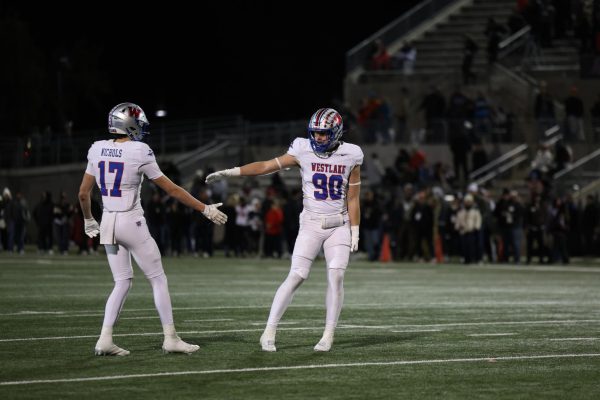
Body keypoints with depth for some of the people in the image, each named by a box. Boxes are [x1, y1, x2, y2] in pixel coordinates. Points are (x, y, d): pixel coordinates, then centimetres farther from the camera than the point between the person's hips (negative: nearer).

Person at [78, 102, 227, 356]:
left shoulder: (97, 150, 3)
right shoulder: (139, 153, -13)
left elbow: (83, 193, 9)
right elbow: (171, 189, -8)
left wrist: (88, 220, 27)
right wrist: (205, 209, -1)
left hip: (108, 223, 6)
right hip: (131, 223, -6)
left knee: (122, 283, 13)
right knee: (158, 279, 6)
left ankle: (105, 340, 2)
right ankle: (170, 338, 7)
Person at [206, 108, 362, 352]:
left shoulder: (350, 156, -1)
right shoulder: (304, 151, -4)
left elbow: (353, 199, 4)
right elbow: (266, 166, -5)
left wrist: (355, 232, 0)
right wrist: (229, 172, -10)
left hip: (339, 225, 1)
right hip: (311, 224, -1)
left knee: (336, 277, -11)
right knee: (296, 276, -10)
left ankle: (328, 336, -1)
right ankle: (269, 331, -6)